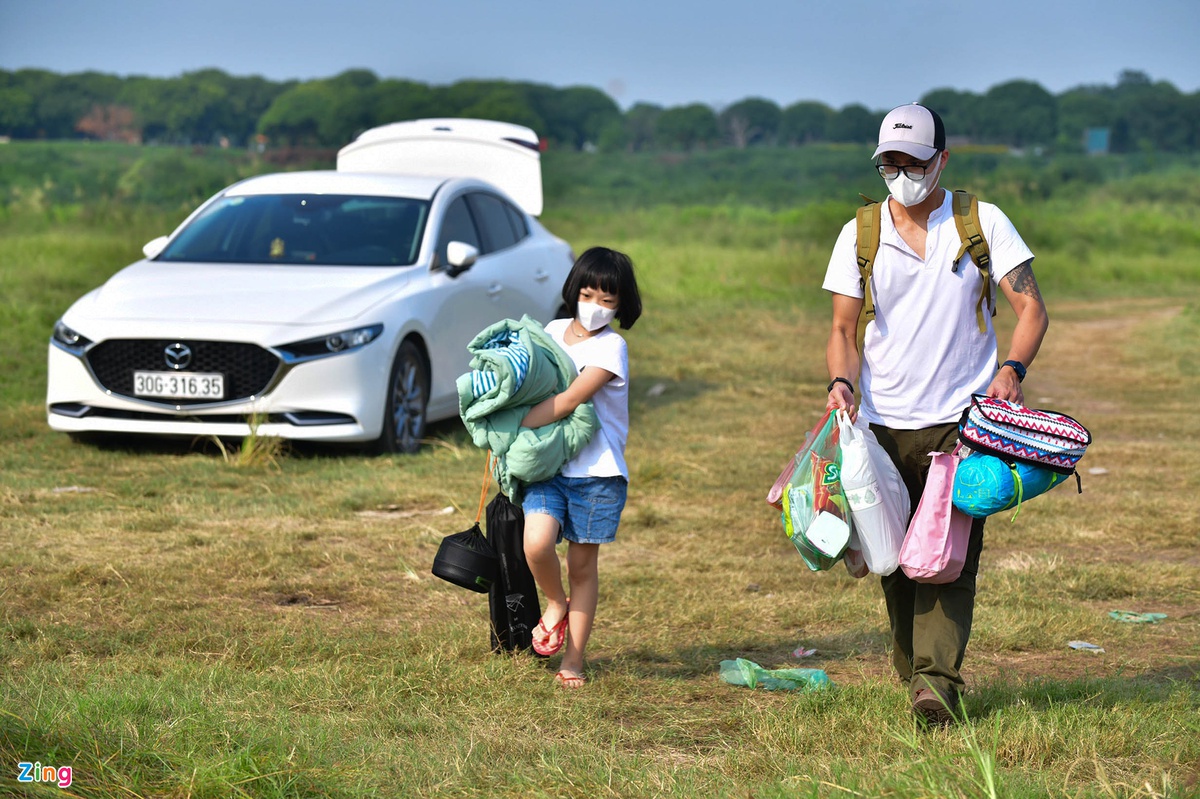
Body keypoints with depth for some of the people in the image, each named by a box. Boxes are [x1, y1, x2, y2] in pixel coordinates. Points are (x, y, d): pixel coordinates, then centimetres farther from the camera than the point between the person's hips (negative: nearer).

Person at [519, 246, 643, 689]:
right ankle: (556, 604, 11)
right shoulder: (553, 332, 8)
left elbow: (569, 400, -19)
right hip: (548, 465, 3)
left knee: (583, 564, 4)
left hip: (596, 471, -3)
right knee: (537, 543, -21)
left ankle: (573, 661, 16)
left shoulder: (611, 347, -9)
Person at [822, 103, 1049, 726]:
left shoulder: (984, 224, 2)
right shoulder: (859, 236, 6)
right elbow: (844, 329, 8)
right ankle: (912, 673, 16)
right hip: (884, 421, 2)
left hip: (962, 418, -2)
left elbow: (1031, 308, 0)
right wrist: (842, 381, -13)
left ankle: (937, 680, -18)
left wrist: (1012, 369, -19)